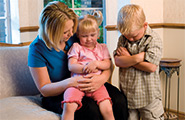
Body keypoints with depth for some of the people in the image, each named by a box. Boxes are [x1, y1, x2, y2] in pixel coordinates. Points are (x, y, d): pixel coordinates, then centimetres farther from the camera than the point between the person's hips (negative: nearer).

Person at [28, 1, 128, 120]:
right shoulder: (37, 48, -11)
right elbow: (44, 89, -11)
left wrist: (103, 77, -25)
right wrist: (70, 82, -31)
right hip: (57, 95, -3)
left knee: (119, 100, -23)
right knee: (90, 109, -34)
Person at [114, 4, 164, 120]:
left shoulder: (154, 39, -10)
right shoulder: (123, 38, 4)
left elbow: (151, 67, -19)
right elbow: (118, 61, -8)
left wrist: (128, 58, -12)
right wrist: (137, 58, -21)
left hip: (148, 96, -4)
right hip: (127, 94, 4)